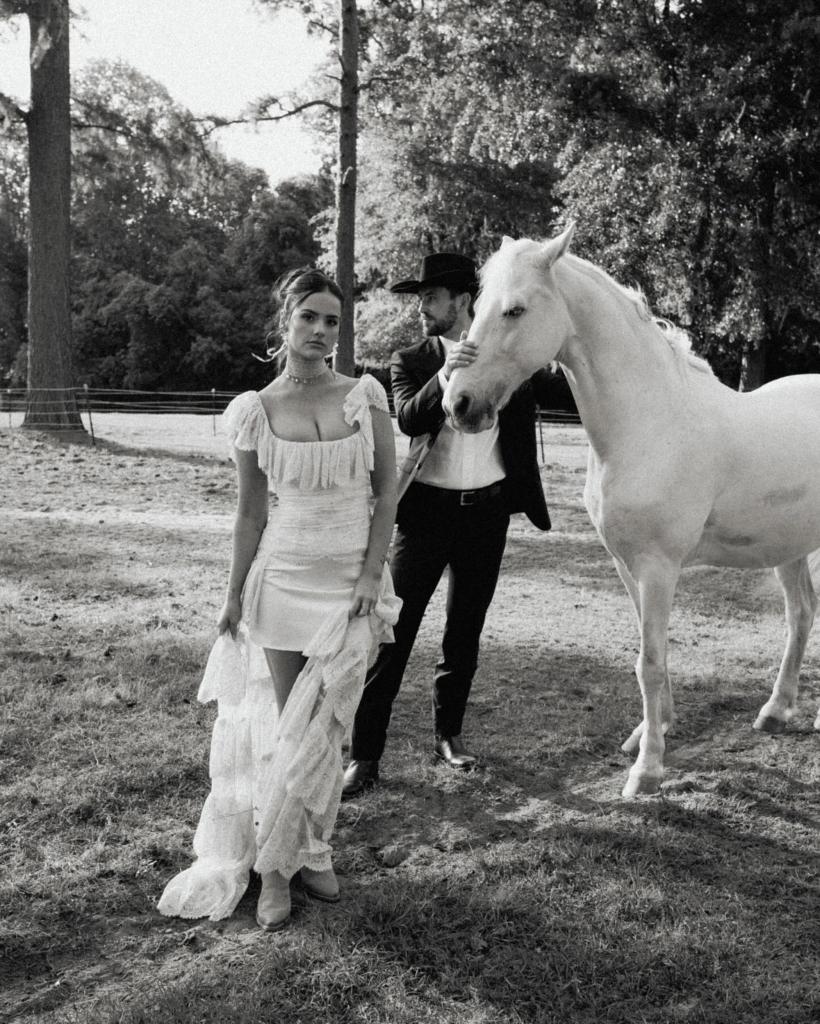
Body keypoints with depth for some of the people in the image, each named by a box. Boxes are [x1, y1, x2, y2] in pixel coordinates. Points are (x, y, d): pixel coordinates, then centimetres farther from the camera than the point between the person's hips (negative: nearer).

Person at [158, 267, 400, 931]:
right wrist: (235, 594, 4)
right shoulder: (256, 410, -2)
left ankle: (307, 852, 25)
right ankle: (277, 871, 19)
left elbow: (387, 491, 0)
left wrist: (372, 574, -8)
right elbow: (251, 511, 3)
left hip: (354, 579, 0)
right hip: (284, 577, 0)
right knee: (287, 724, 5)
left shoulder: (366, 395, -1)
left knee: (322, 725, 5)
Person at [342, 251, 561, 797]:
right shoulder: (412, 360, 0)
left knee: (466, 631, 14)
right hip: (427, 507, -2)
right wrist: (444, 377, -33)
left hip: (488, 509, 2)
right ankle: (365, 755, 5)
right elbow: (409, 418, -17)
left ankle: (449, 733, 31)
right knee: (393, 632, -3)